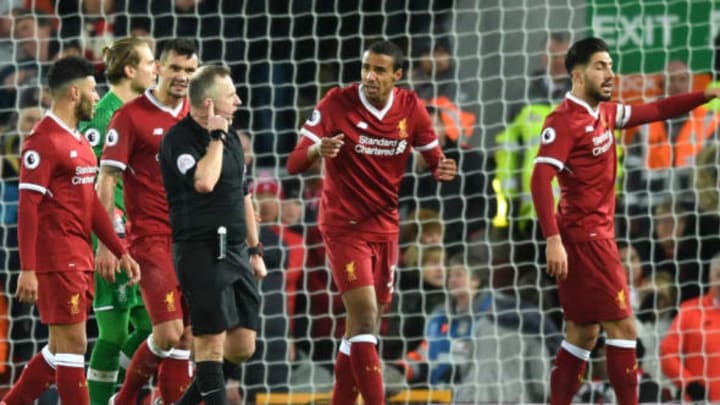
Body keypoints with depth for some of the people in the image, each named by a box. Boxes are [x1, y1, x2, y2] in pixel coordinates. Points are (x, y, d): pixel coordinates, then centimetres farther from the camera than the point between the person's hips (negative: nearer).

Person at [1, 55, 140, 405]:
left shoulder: (79, 141, 17)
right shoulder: (43, 141, -12)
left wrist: (120, 252, 18)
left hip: (81, 259, 9)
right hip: (56, 259, -9)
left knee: (62, 349, 13)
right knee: (72, 343, -7)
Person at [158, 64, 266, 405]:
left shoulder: (230, 135, 15)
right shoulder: (178, 140, -11)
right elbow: (204, 182, -27)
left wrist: (255, 250, 22)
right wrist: (215, 138, -15)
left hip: (235, 251, 8)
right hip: (201, 252, -8)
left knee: (243, 347, 6)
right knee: (211, 343, -9)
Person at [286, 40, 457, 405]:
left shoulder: (411, 108, -2)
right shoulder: (337, 104, -13)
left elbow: (434, 160, 6)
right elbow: (294, 163, -15)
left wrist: (441, 169, -18)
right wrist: (317, 150, -37)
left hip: (385, 226, 5)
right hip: (345, 226, -5)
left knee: (365, 325, 9)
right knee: (364, 317, -16)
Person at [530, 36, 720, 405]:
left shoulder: (604, 113, 11)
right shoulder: (564, 120, -15)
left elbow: (653, 111, 22)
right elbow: (540, 180, -22)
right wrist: (553, 240, -31)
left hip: (596, 236, 9)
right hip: (583, 237, -9)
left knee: (583, 333, 11)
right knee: (622, 328, -10)